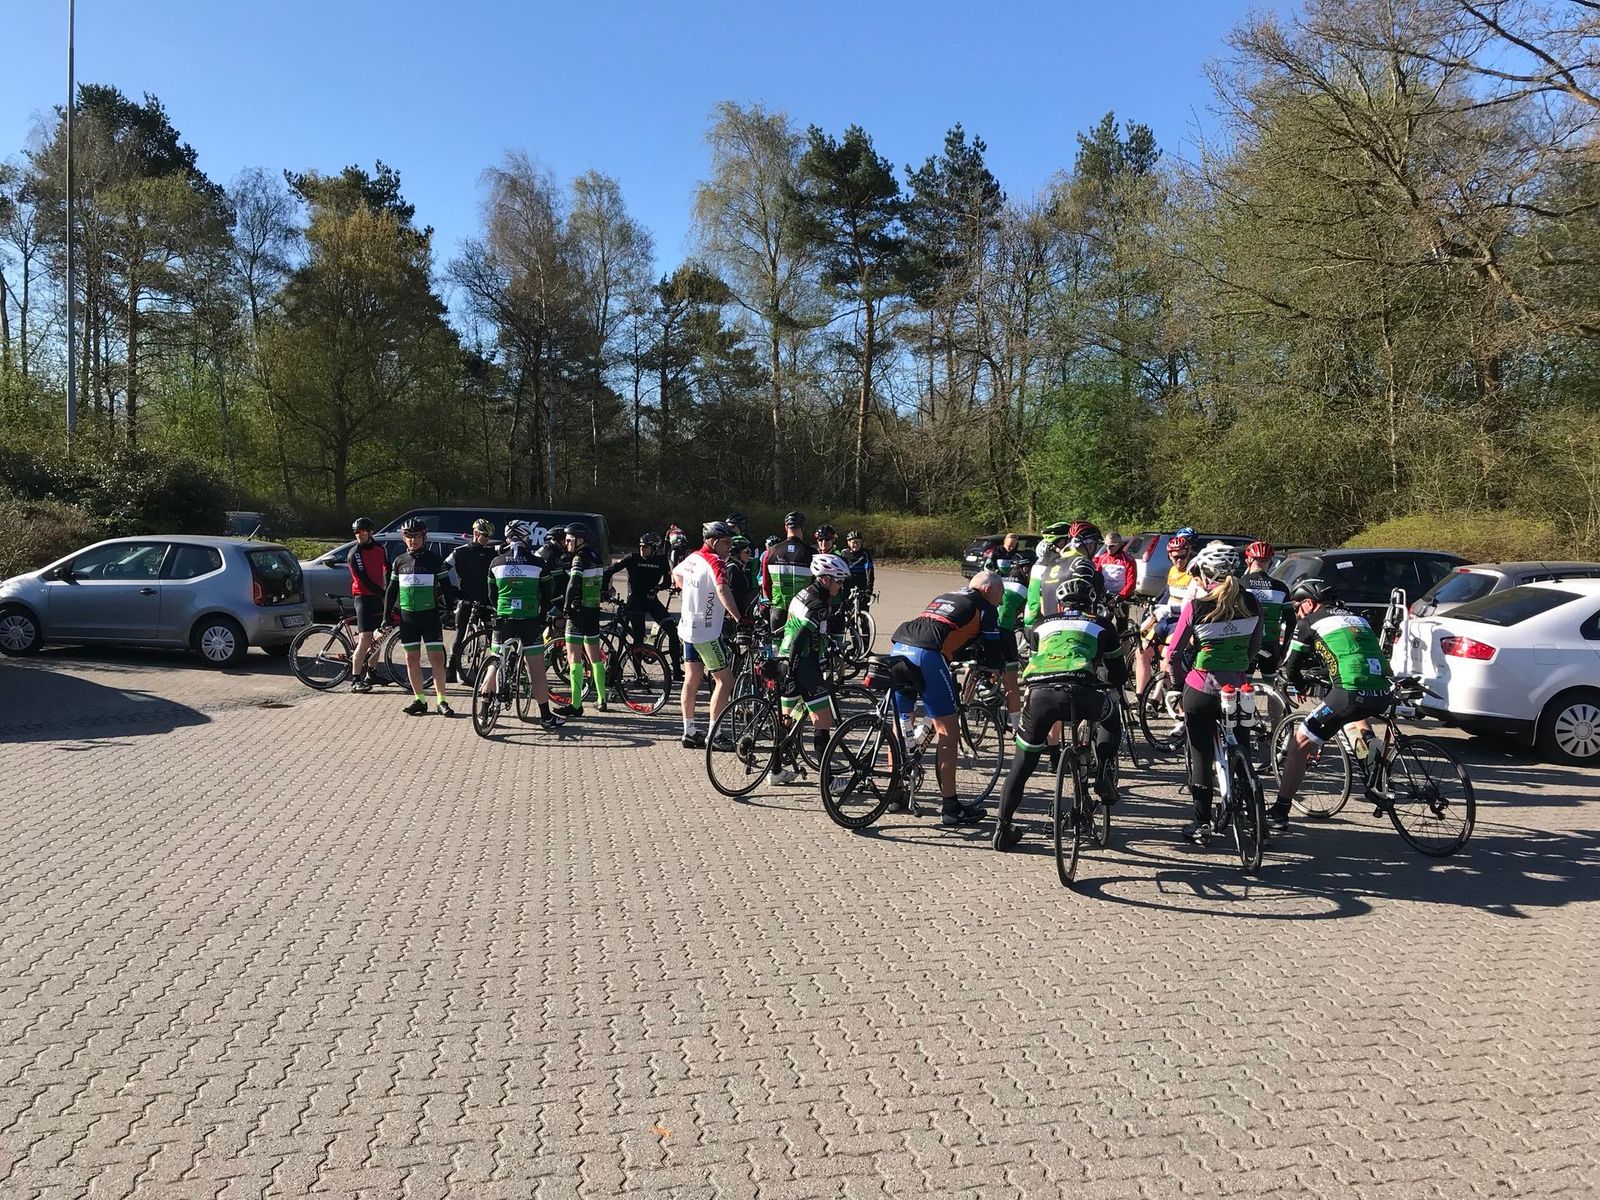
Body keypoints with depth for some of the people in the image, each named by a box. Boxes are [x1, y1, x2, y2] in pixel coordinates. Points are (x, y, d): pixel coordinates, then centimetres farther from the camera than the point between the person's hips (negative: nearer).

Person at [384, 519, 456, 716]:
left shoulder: (434, 560, -1)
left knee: (437, 658, -6)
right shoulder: (399, 562, 8)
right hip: (407, 616, 3)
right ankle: (419, 700, 14)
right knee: (412, 659, 6)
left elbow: (446, 587, 1)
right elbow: (391, 590, 14)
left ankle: (441, 700, 0)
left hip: (430, 615, -3)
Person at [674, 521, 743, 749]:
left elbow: (676, 574, 30)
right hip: (707, 632, -9)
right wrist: (738, 618, -40)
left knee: (691, 680, 13)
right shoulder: (714, 561, -18)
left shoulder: (692, 558, 8)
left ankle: (689, 732, 19)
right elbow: (722, 589, -36)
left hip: (688, 626, 9)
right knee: (725, 680, -2)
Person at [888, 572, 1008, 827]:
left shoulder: (943, 597, 33)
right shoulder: (984, 607, 13)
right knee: (947, 731, 2)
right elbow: (993, 655, 14)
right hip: (926, 656, -7)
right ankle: (951, 807, 5)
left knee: (901, 723, 20)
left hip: (898, 648, 7)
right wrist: (1002, 665, 35)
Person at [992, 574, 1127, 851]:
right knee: (1111, 718, 33)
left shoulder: (1044, 625, 32)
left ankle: (1003, 829, 19)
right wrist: (1100, 679, 57)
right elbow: (1118, 675, 35)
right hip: (1079, 691, -1)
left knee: (1022, 762, 19)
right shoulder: (1100, 626, 29)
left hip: (1039, 692, 2)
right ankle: (1105, 775, 17)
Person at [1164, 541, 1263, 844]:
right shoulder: (1250, 604, -1)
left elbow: (1174, 651, -5)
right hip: (1237, 689, 3)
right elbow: (1255, 647, 10)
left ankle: (1202, 824, 8)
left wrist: (1177, 681, 11)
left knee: (1200, 756, 6)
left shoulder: (1196, 606, -11)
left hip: (1201, 690, -3)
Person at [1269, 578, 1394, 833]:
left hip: (1351, 693, -6)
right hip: (1383, 695, 6)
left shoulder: (1310, 622, 9)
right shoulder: (1356, 618, 27)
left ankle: (1279, 813, 3)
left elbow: (1290, 666, 14)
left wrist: (1301, 686, 35)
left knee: (1300, 744, 4)